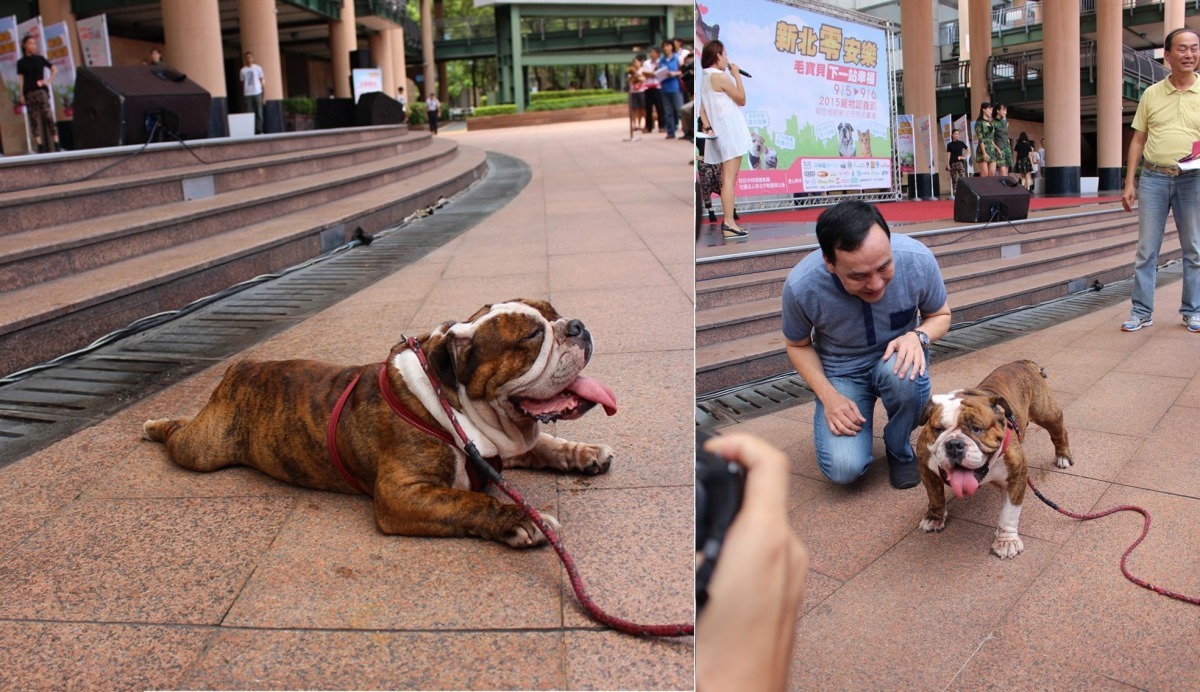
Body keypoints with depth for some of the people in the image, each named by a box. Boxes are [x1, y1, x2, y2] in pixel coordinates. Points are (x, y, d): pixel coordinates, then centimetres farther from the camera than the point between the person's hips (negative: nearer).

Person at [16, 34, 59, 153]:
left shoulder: (40, 59, 8)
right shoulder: (21, 62, 8)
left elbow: (54, 69, 12)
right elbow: (21, 79, 6)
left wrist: (49, 81, 0)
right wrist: (21, 95, 0)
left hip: (41, 91, -1)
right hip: (29, 93, 1)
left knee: (48, 117, -10)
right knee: (34, 120, 0)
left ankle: (56, 144, -10)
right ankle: (40, 146, 1)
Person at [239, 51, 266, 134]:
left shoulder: (258, 68, 5)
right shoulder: (243, 70, 8)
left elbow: (262, 79, 8)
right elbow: (243, 82, 11)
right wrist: (243, 93, 5)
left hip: (257, 93, -1)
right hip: (247, 94, 1)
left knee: (259, 112, 0)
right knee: (249, 113, -3)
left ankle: (259, 130, 6)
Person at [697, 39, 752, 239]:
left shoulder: (705, 78, 13)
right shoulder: (721, 76, -12)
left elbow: (702, 108, 10)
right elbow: (742, 99, -6)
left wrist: (707, 127, 2)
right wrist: (737, 75, 2)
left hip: (720, 132, 9)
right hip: (730, 131, -9)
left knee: (727, 178, 12)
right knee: (730, 178, -12)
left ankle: (728, 220, 14)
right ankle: (729, 224, -15)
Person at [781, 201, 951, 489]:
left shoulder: (918, 259, -25)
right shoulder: (800, 286, -27)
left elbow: (941, 315, -3)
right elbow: (798, 346, -5)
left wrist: (918, 335, -26)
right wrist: (828, 396, -19)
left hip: (896, 356, 1)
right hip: (841, 372, -1)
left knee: (902, 374, -36)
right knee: (844, 468, -22)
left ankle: (899, 449, -4)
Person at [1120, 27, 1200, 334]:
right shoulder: (1151, 94, 6)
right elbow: (1138, 140, 8)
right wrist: (1129, 183, 2)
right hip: (1153, 178, 1)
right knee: (1146, 249, 3)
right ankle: (1141, 311, 10)